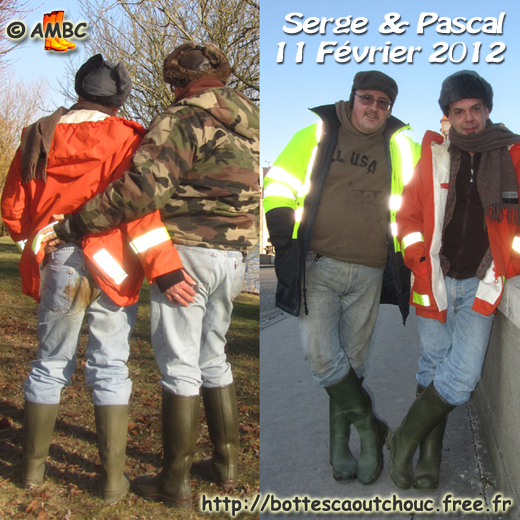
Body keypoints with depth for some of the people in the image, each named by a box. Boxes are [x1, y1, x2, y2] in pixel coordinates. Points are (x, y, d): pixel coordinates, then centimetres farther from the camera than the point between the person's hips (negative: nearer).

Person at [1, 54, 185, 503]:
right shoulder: (125, 138, -6)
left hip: (57, 265, 3)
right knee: (110, 369, 5)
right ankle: (113, 479, 11)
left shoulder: (40, 135, 5)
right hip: (111, 265, -3)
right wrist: (165, 268, -16)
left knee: (50, 364, 16)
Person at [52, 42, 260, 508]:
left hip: (188, 250, -7)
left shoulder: (183, 120, -10)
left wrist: (74, 224, -18)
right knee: (213, 359, 18)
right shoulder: (250, 128, 15)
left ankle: (175, 482, 8)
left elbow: (143, 187, -22)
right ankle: (227, 462, 26)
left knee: (180, 366, -1)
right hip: (234, 258, 8)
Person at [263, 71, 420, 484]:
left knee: (352, 362, 8)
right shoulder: (317, 133, 4)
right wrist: (282, 231, -2)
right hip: (318, 265, -1)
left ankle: (340, 450, 21)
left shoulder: (400, 146, 8)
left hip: (369, 274, 2)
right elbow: (278, 185, 8)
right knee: (320, 354, -13)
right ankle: (371, 428, 7)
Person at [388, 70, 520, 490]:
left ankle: (405, 439, 12)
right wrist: (419, 260, -2)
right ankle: (428, 458, 26)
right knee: (433, 370, 11)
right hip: (436, 280, 1)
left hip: (481, 284, -1)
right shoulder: (432, 153, 3)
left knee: (461, 379, -9)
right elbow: (409, 214, 9)